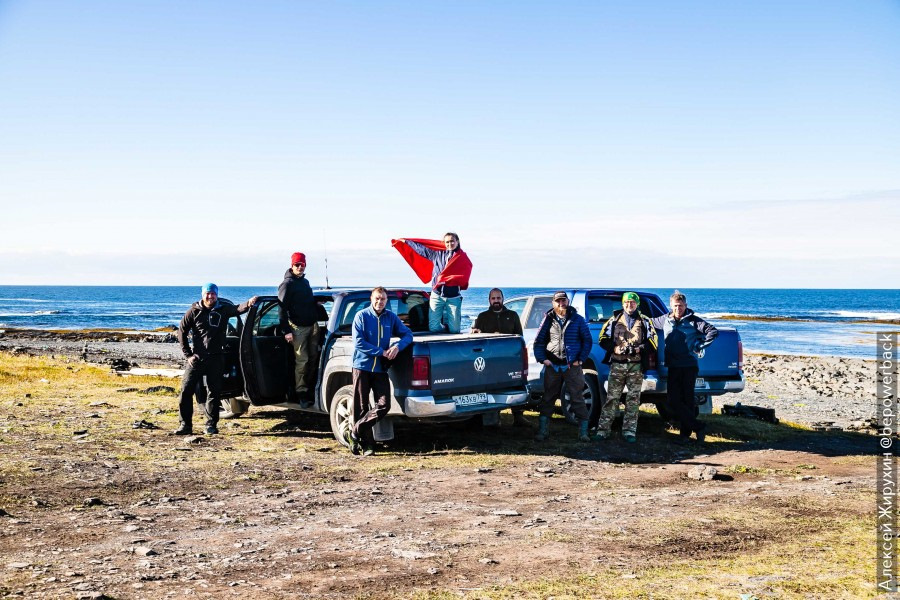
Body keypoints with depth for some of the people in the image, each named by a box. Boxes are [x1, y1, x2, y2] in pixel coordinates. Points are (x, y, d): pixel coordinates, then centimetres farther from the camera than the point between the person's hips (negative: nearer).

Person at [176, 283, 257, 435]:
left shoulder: (223, 309, 2)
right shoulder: (194, 311, 2)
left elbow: (237, 309, -17)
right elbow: (181, 331, 6)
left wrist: (248, 304, -40)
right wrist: (188, 354, 0)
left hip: (216, 358, 0)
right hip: (196, 358, 0)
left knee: (214, 392, 4)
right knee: (186, 390, -3)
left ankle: (211, 424, 14)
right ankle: (185, 425, 5)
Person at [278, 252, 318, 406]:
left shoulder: (305, 282, 17)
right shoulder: (287, 284, -7)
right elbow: (282, 309, -12)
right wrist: (286, 330, -17)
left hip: (312, 326, 7)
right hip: (298, 328, -7)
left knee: (313, 358, 9)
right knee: (302, 361, -8)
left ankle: (311, 388, 19)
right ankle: (302, 393, -4)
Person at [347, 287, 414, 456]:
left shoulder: (391, 317, 6)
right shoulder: (362, 316, -5)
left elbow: (408, 334, 9)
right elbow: (358, 342, -12)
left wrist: (398, 346, -12)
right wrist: (382, 352, -14)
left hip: (381, 369, 3)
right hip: (362, 367, -3)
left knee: (384, 405, -7)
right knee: (361, 407, 1)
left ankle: (355, 432, 7)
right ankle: (367, 445, 11)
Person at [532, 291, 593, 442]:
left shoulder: (577, 319, 4)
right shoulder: (549, 319, 7)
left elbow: (587, 341, 7)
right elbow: (538, 341, 11)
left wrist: (580, 359, -2)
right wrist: (542, 359, -2)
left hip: (572, 366, -2)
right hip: (552, 366, 2)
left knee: (577, 398, -1)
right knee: (548, 398, 6)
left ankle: (583, 432, 4)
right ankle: (543, 431, 13)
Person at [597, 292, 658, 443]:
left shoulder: (644, 321, 12)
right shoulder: (615, 320, 11)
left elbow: (652, 343, 7)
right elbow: (603, 339, 9)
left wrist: (638, 349, -10)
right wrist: (615, 348, -9)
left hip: (636, 366, 0)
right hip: (617, 364, 0)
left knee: (633, 399, 0)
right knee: (611, 398, -3)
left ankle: (629, 431, 5)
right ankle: (603, 430, -3)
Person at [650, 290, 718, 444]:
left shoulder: (693, 321, -2)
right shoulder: (665, 320, 11)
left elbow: (713, 331, -7)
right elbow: (650, 322, 31)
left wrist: (699, 347, -8)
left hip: (690, 366, -4)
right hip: (673, 367, 4)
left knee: (687, 400, 0)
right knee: (672, 401, -4)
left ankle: (685, 432, 6)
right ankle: (698, 427, 4)